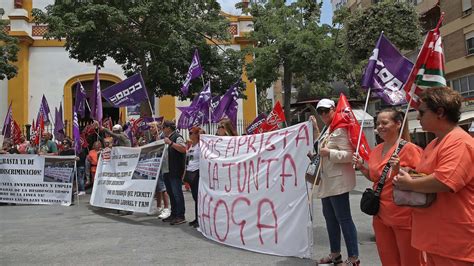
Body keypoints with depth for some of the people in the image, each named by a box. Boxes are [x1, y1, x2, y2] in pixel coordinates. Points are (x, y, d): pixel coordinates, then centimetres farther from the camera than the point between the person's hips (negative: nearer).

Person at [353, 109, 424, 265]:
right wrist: (361, 167, 4)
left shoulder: (409, 148, -12)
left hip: (404, 216, -7)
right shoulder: (376, 150, 8)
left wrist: (400, 169, -25)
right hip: (381, 215, 7)